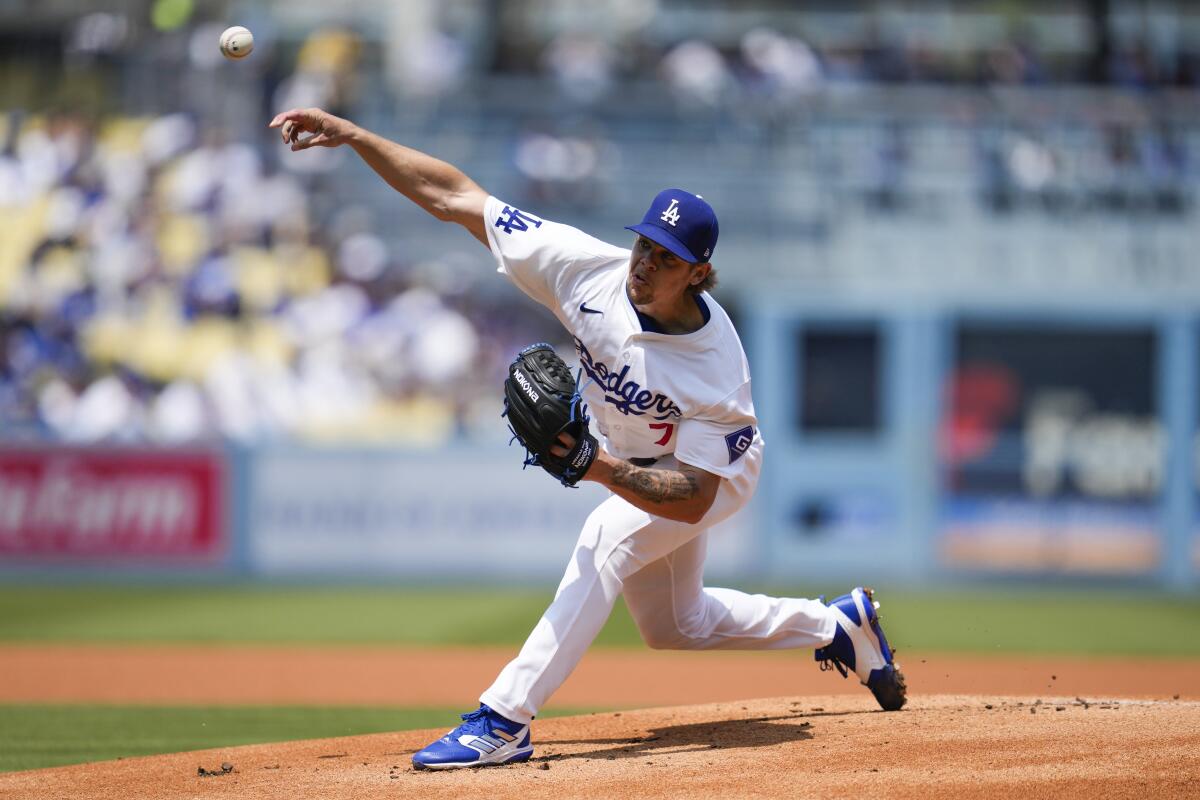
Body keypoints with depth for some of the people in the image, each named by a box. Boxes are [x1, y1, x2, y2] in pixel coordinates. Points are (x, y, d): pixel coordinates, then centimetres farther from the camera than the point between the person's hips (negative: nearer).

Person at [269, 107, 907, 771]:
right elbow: (453, 198, -28)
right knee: (672, 625, 21)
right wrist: (348, 135, -34)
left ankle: (504, 721, -34)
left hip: (718, 468, -7)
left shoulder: (716, 371, -39)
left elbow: (692, 498, -37)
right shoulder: (591, 270, -30)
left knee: (607, 537, -32)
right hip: (630, 461, 7)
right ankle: (839, 625, 41)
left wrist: (603, 470, -53)